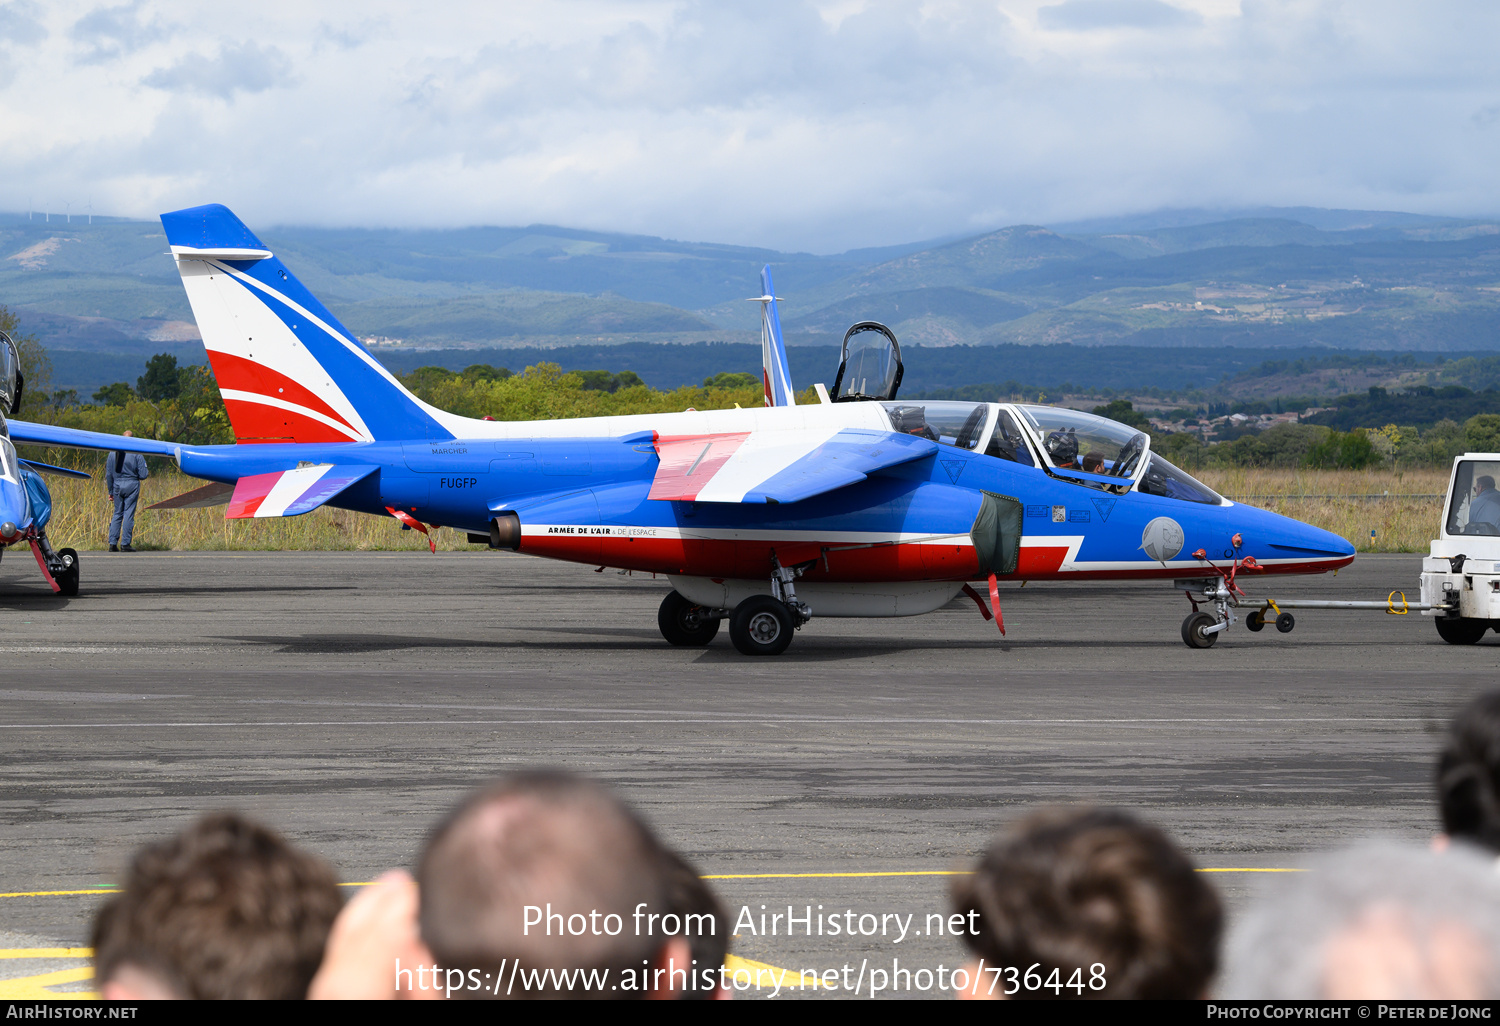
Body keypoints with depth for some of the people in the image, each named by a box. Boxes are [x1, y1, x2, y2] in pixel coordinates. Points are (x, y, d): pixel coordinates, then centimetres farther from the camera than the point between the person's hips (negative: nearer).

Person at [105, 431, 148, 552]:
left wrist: (110, 492, 15)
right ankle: (125, 544, -2)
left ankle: (112, 543, 5)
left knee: (117, 514, 11)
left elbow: (108, 475, 8)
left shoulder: (112, 454, 6)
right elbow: (142, 475, -7)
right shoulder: (137, 454, -6)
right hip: (131, 485, -3)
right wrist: (147, 472, 17)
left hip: (117, 486, 3)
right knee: (128, 514, 0)